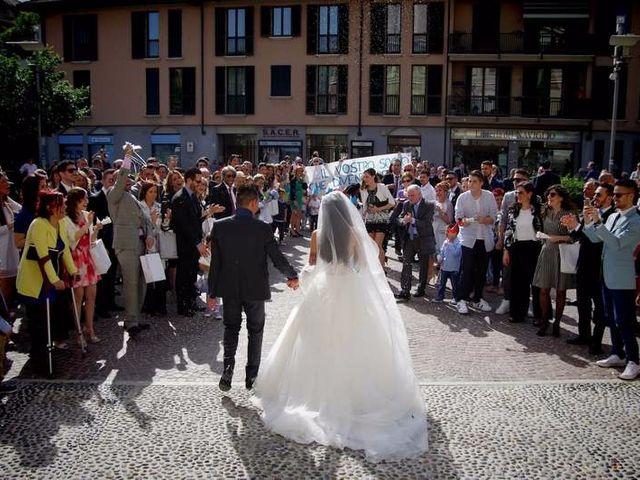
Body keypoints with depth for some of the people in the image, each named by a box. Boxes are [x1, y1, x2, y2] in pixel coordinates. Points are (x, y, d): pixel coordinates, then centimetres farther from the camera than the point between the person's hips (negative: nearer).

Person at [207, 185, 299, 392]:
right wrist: (292, 276, 10)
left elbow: (215, 262, -5)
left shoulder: (219, 226, -8)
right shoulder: (263, 228, -14)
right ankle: (252, 375, 21)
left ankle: (228, 366, 1)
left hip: (229, 289, 2)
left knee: (231, 327, 18)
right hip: (255, 289, -1)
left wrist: (212, 293, 3)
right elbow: (278, 258, -9)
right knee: (255, 330, 15)